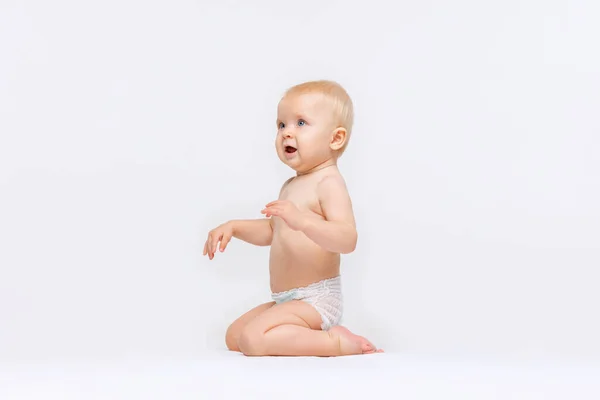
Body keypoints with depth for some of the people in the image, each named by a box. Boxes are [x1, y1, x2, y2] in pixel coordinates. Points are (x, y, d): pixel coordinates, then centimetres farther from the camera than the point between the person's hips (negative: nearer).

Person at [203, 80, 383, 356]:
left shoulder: (328, 183, -16)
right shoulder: (292, 185, 14)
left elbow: (347, 240, -32)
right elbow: (272, 230, 32)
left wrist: (302, 220, -45)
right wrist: (234, 227, 17)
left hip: (316, 299, -11)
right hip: (287, 301, 11)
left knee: (252, 339, -27)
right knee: (233, 337, 19)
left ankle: (335, 342, -17)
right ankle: (306, 338, 10)